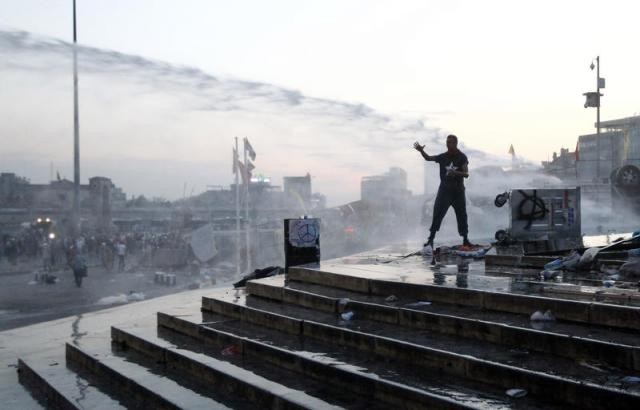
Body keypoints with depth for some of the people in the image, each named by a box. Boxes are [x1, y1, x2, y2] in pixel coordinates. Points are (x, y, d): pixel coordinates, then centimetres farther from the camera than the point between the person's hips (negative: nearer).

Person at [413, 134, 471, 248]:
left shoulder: (462, 157, -3)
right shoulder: (443, 157, 3)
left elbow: (466, 174, -9)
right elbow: (428, 158, -3)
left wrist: (455, 172, -28)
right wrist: (421, 151, -22)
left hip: (458, 191, -1)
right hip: (444, 190, 1)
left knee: (462, 215, 6)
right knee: (437, 214, -7)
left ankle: (465, 240, 16)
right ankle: (431, 239, -6)